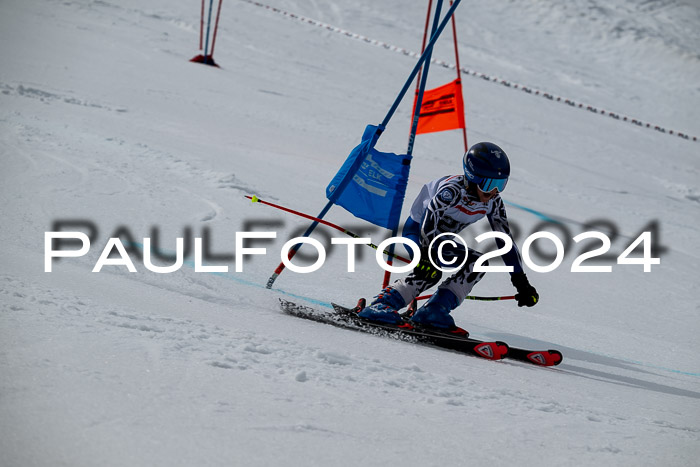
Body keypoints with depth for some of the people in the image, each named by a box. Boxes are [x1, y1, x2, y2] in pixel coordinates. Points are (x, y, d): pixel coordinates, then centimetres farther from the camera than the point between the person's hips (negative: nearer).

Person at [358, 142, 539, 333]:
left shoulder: (492, 202, -10)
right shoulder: (453, 189, -30)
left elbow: (505, 239, -5)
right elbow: (429, 219, -42)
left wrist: (521, 282, -6)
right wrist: (427, 255, -56)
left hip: (440, 240, 7)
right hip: (416, 230, -7)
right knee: (430, 271, -32)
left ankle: (434, 311, -17)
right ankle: (381, 304, -31)